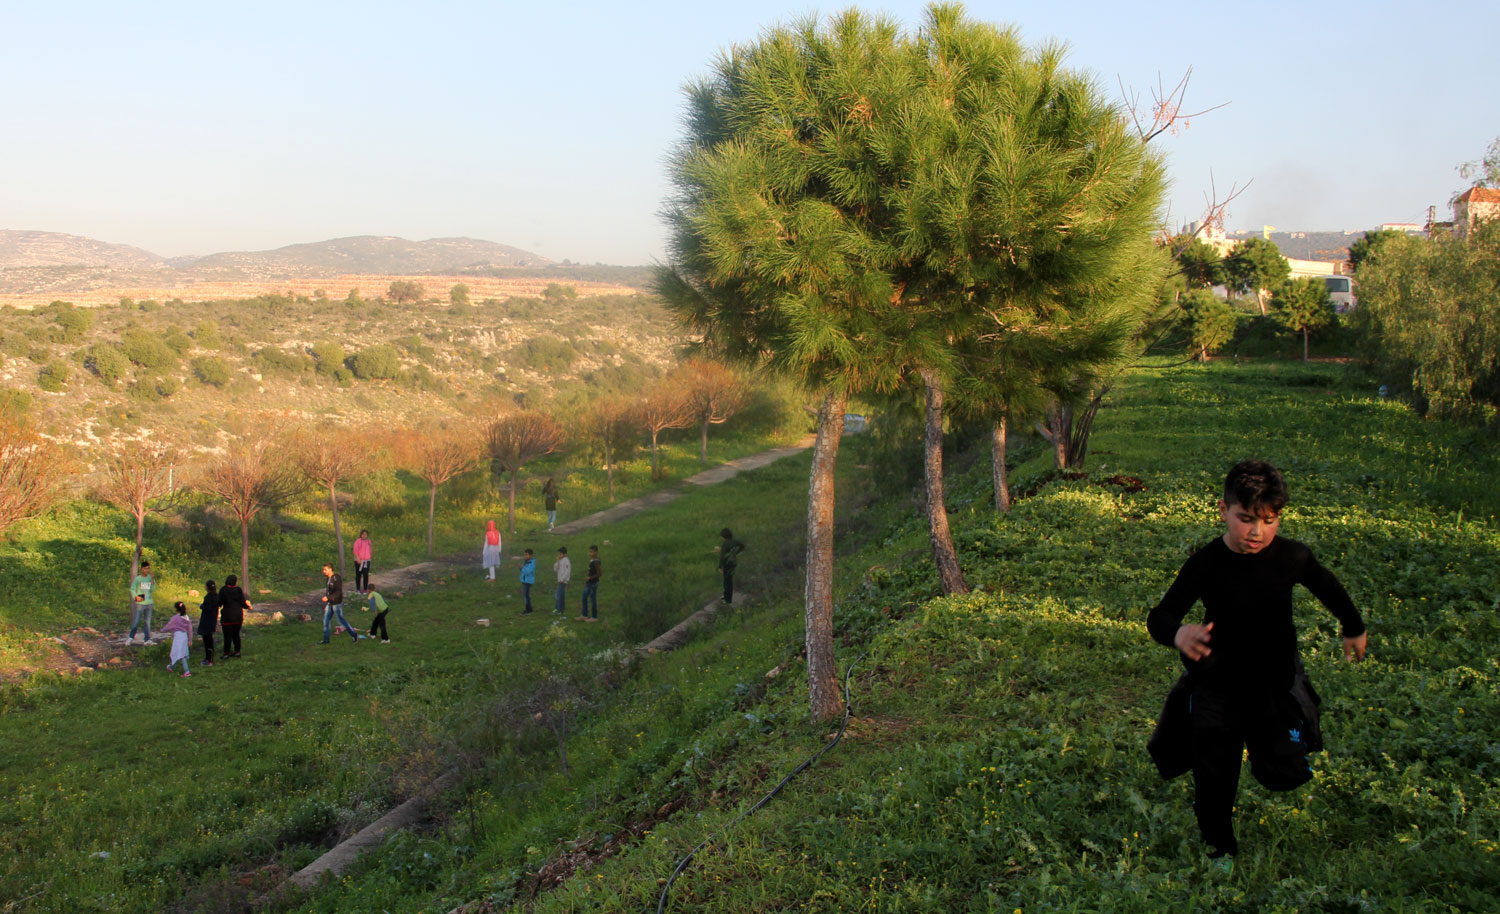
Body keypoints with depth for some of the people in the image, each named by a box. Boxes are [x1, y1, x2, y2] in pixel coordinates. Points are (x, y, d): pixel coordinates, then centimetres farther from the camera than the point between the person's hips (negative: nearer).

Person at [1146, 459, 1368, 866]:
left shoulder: (1292, 557, -13)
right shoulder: (1205, 565, -19)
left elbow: (1328, 587, 9)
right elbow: (1159, 616, -21)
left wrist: (1353, 628, 23)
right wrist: (1178, 633, -44)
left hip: (1274, 680, 1)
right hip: (1218, 683, -1)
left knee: (1286, 773, -2)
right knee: (1214, 777, 5)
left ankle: (1262, 741, 32)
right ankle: (1219, 848, 31)